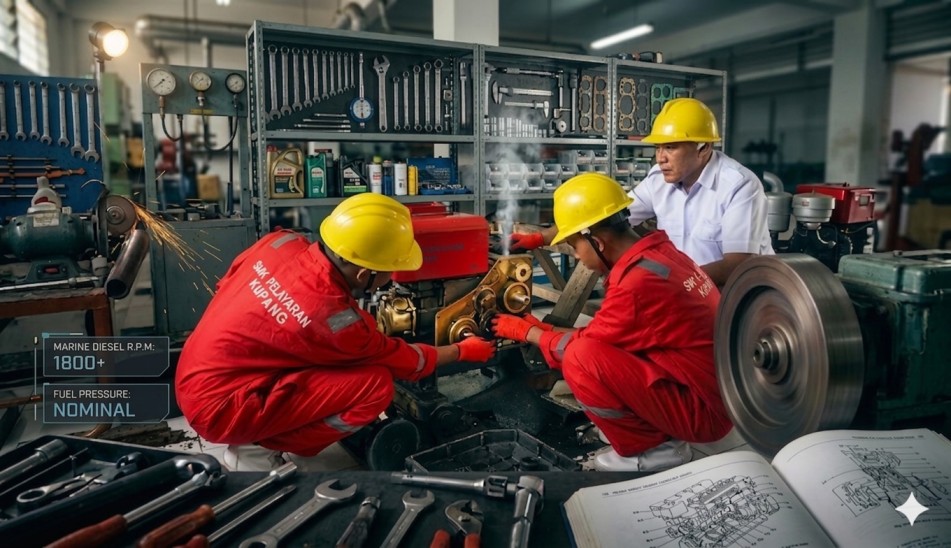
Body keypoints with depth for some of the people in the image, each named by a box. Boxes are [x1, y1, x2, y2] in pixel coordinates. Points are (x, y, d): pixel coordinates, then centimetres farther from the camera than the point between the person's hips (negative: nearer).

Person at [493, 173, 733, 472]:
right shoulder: (659, 253, 3)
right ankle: (658, 435, 10)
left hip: (703, 407, -9)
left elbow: (581, 347, -11)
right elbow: (607, 333, 14)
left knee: (581, 359, -24)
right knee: (592, 345, 15)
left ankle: (650, 449, -4)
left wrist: (527, 332, 5)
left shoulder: (636, 284, -25)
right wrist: (548, 331, 13)